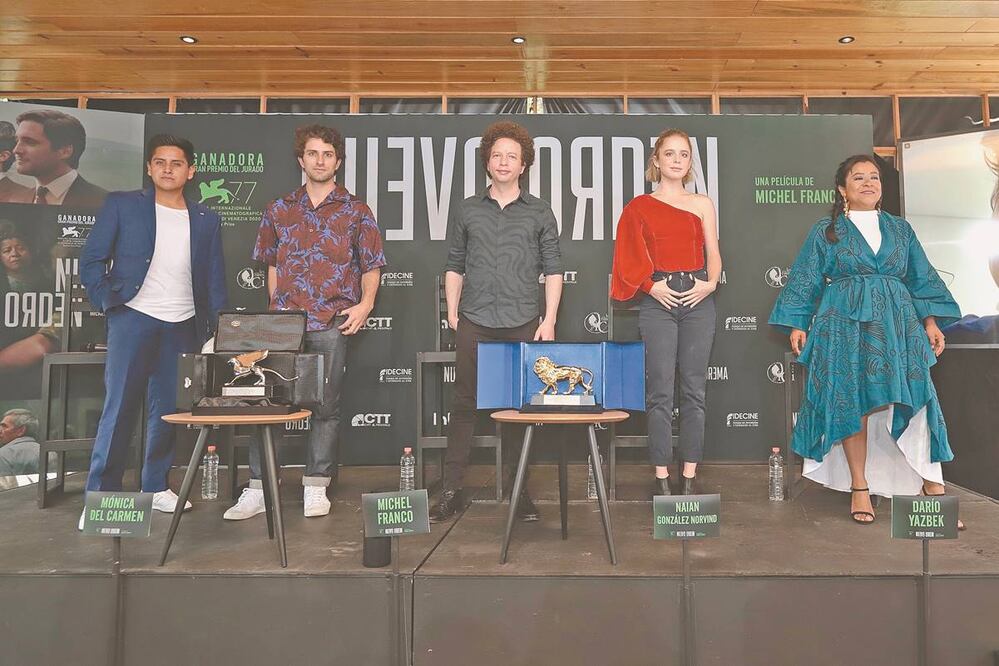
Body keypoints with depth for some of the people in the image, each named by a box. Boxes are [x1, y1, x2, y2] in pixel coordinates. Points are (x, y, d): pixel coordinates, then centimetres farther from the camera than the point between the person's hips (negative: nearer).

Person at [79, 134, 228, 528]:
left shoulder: (206, 221, 11)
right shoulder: (122, 206, 4)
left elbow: (214, 279, 11)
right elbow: (92, 260, 4)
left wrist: (213, 328, 3)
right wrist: (107, 302, -8)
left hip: (182, 326, 3)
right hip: (132, 320, -3)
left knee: (167, 410, 7)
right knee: (119, 408, -4)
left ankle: (156, 487, 21)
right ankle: (100, 495, 4)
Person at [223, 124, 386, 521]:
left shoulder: (356, 211, 7)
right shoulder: (279, 210, 13)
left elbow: (372, 266, 7)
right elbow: (272, 264, 19)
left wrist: (365, 304, -6)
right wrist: (274, 307, 9)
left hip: (332, 323, -2)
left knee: (326, 406, 3)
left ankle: (316, 488, 13)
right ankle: (258, 489, 8)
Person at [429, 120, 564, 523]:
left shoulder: (539, 213, 7)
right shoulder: (468, 211, 10)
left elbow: (553, 269, 6)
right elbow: (454, 266, 13)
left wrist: (549, 320, -2)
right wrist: (452, 311, 4)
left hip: (522, 324, 0)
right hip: (474, 324, 1)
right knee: (464, 404, 2)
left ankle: (519, 491, 17)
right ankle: (451, 490, 9)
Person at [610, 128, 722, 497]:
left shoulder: (702, 204, 14)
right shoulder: (639, 207, 9)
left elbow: (713, 254, 10)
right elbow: (631, 258, 3)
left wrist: (711, 283, -8)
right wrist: (651, 285, -12)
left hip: (697, 300, 2)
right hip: (658, 300, -2)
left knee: (694, 390, 3)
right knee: (660, 391, -2)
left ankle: (689, 476, 11)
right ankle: (662, 477, 6)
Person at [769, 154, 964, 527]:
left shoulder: (900, 229, 17)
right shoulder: (825, 231, 9)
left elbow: (922, 280, 15)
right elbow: (804, 280, 5)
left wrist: (931, 322, 5)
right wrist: (797, 325, -3)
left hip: (896, 326, 2)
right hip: (845, 326, -2)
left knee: (912, 401, -7)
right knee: (851, 404, -3)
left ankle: (933, 485, 1)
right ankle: (859, 488, 5)